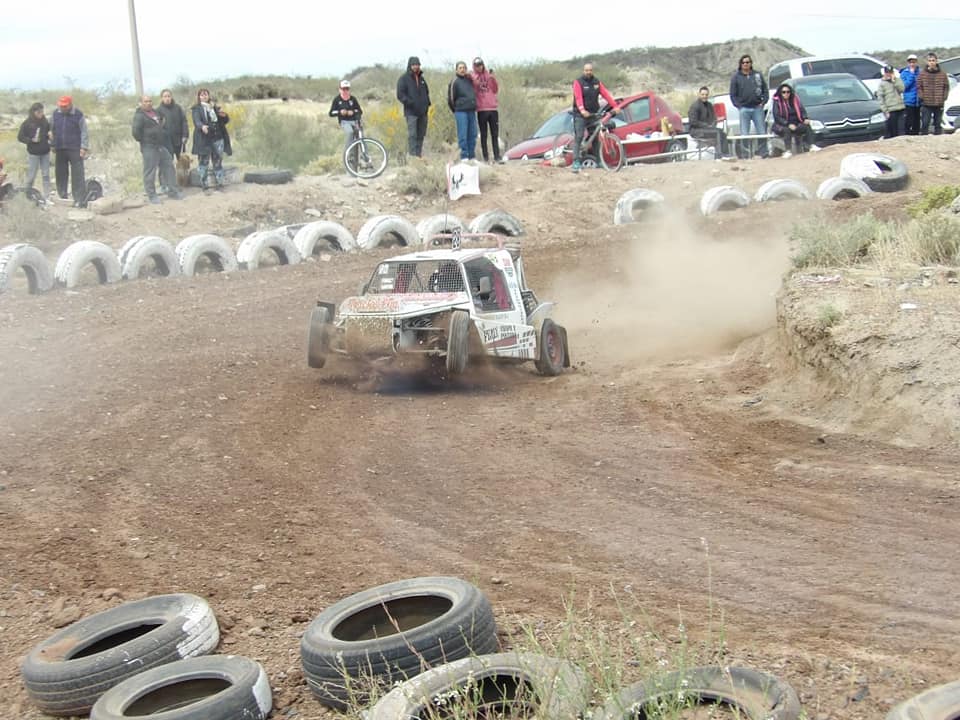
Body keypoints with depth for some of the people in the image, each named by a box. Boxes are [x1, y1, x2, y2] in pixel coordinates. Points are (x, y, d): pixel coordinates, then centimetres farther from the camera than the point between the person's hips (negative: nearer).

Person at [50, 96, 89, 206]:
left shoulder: (78, 115, -3)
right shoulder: (55, 114, 8)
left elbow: (84, 132, -2)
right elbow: (51, 130, 16)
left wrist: (84, 147, -9)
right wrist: (52, 145, 12)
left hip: (75, 150, -5)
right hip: (60, 150, 5)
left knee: (78, 176, -8)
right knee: (60, 174, 9)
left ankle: (80, 200, -8)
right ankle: (62, 197, 21)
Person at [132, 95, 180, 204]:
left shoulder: (156, 112, 14)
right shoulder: (139, 116, -11)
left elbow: (161, 125, 33)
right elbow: (136, 132, -20)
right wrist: (143, 141, -10)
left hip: (162, 146, 8)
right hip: (149, 148, -8)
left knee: (169, 167, 10)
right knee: (150, 172, -2)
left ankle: (172, 191, 19)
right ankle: (152, 195, 6)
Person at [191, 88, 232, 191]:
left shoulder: (215, 107, 14)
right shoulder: (196, 109, 2)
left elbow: (225, 121, 15)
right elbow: (196, 121, -15)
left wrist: (224, 115, -9)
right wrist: (202, 126, -37)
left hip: (217, 138, 3)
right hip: (204, 139, -3)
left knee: (218, 161, 6)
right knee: (204, 162, -3)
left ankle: (219, 183, 13)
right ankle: (205, 185, 1)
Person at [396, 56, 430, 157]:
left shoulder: (421, 78, 18)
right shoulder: (404, 79, -1)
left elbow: (427, 91, 29)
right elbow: (400, 95, -8)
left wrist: (427, 103, 12)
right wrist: (410, 103, -18)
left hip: (423, 111, 6)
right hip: (411, 112, -6)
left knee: (421, 135, 8)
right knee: (412, 135, -11)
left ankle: (419, 154, 14)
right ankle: (413, 155, -12)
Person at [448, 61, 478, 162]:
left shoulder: (469, 80, 14)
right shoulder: (454, 82, -4)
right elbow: (451, 99, -2)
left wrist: (474, 106, 17)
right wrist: (456, 110, 5)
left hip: (472, 111, 6)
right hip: (461, 112, -6)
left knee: (472, 134, 6)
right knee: (462, 135, -6)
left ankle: (472, 156, 13)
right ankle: (464, 156, -3)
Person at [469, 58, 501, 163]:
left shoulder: (489, 75, 11)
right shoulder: (472, 77, 4)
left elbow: (496, 90, 8)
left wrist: (493, 79, -5)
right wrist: (475, 83, -18)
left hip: (493, 108, 3)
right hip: (481, 109, -2)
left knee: (495, 134, 3)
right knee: (483, 135, 2)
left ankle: (497, 157, 4)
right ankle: (485, 157, 4)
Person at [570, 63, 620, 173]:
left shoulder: (597, 82, 9)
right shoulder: (578, 82, -6)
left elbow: (606, 94, 1)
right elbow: (578, 97, -19)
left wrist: (615, 106, -10)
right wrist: (582, 110, -36)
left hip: (594, 113, 5)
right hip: (580, 114, -5)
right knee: (578, 137, -13)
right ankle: (576, 162, -18)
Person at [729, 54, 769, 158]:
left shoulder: (758, 75, 11)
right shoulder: (736, 77, 6)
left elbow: (765, 89, 14)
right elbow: (733, 94, 5)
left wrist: (764, 101, 1)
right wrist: (739, 105, -5)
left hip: (757, 107, 2)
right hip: (744, 109, -2)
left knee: (761, 132, 1)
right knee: (744, 134, -3)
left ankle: (763, 152, 6)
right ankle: (744, 155, -2)